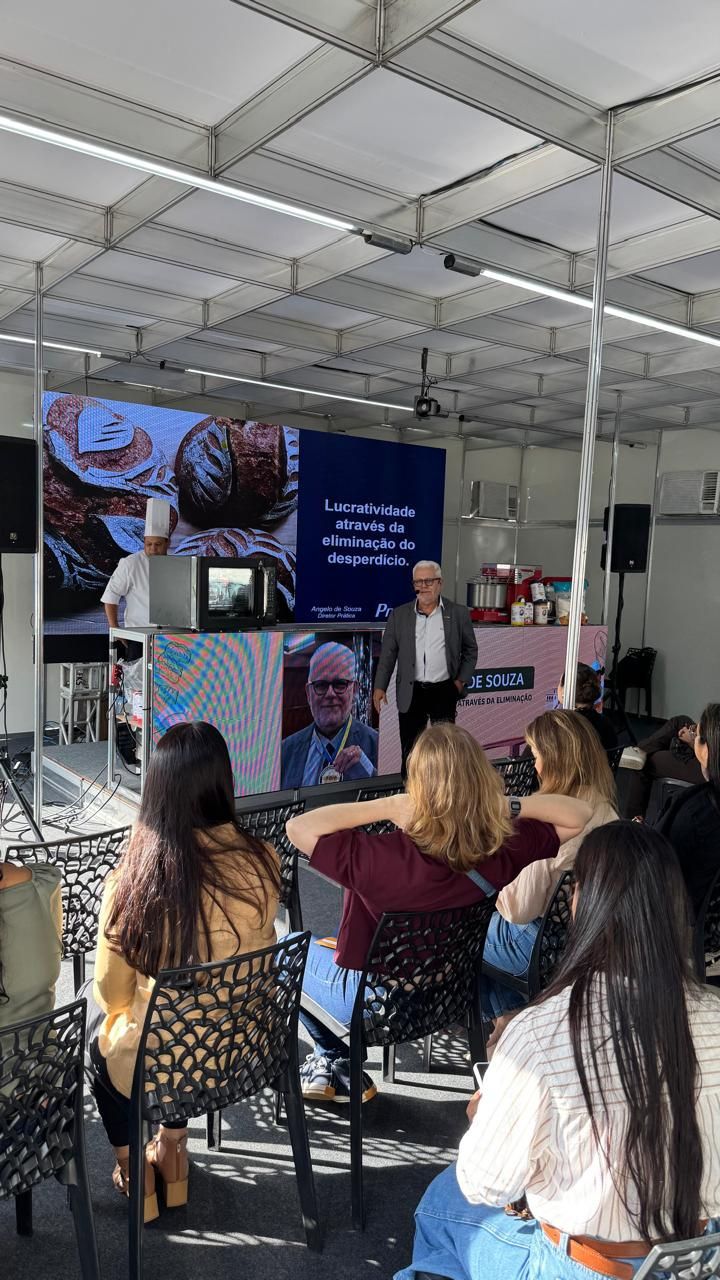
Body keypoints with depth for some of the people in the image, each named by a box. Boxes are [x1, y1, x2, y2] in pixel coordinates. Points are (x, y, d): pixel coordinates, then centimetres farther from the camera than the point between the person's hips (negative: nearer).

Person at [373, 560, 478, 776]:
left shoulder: (458, 613, 2)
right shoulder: (400, 615, 4)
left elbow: (470, 650, 10)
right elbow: (388, 653, 5)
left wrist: (461, 680, 1)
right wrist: (380, 687, -3)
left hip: (444, 691, -1)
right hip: (410, 692, 1)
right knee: (410, 748, 7)